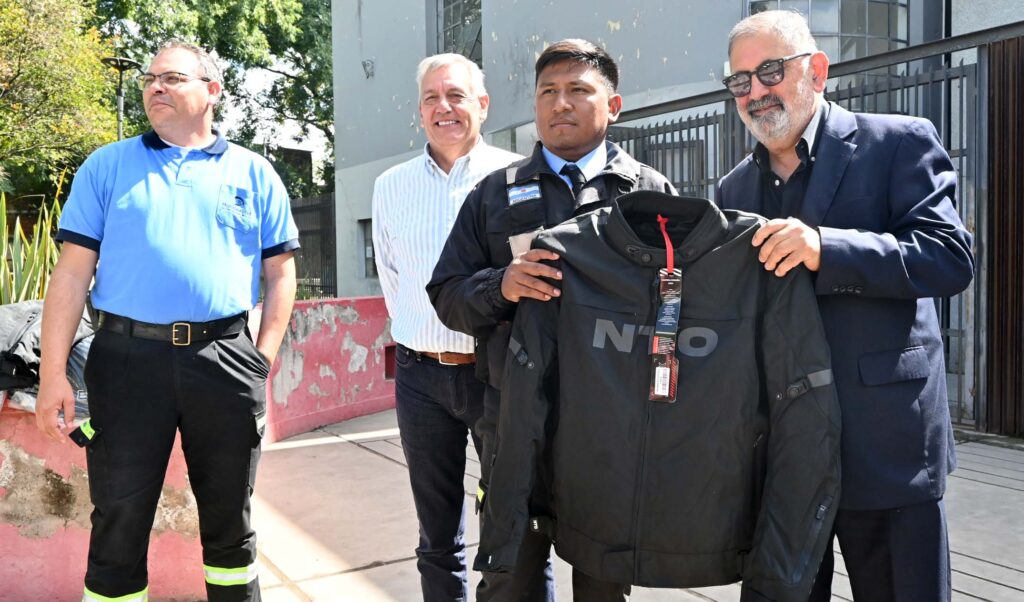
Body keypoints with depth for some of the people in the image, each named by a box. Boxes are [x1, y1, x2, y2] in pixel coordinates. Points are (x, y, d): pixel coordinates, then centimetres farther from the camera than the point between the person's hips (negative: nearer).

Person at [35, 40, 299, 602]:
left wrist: (265, 361, -3)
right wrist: (52, 374, -4)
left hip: (225, 360, 1)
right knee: (119, 522, 7)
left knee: (229, 517, 13)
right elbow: (72, 272, 3)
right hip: (128, 357, 0)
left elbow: (280, 273, 7)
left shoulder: (253, 173, 9)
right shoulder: (107, 166, 8)